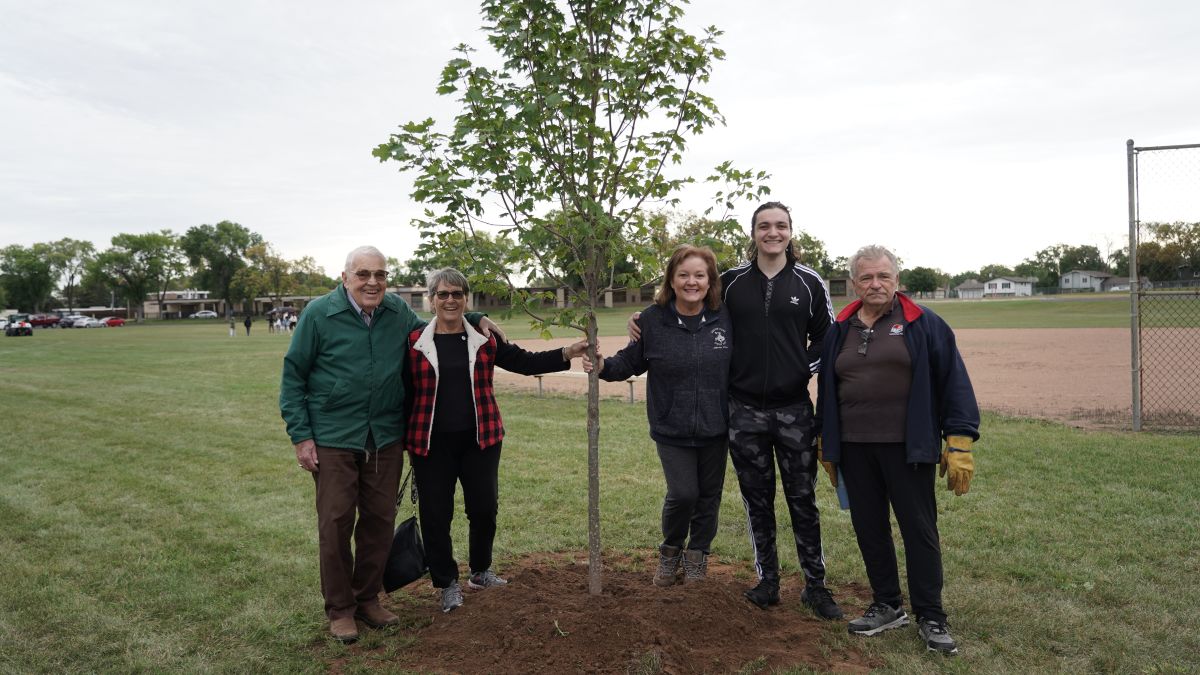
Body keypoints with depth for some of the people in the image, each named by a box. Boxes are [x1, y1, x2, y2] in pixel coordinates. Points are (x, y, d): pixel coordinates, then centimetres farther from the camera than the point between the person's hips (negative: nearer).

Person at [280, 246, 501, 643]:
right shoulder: (319, 314, -7)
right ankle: (339, 609, 20)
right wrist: (301, 436, -8)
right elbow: (293, 376, -3)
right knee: (336, 523, 3)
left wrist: (474, 320, 7)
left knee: (380, 520, 11)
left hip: (386, 437, 4)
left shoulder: (398, 312, 3)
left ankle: (368, 599, 29)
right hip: (333, 438, -3)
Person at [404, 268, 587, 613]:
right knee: (436, 515, 4)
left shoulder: (483, 339, 2)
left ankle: (480, 571, 32)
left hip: (480, 439, 2)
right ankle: (448, 583, 24)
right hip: (432, 444, -1)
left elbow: (525, 362, 2)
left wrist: (567, 353, -9)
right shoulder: (416, 341, -3)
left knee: (484, 507, 8)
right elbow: (404, 391, 2)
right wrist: (404, 440, 2)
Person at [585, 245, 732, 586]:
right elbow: (631, 361, 1)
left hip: (714, 429, 2)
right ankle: (670, 551, 24)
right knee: (682, 494, -8)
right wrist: (603, 367, -17)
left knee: (708, 495, 13)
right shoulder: (652, 319, -8)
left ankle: (697, 557, 37)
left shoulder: (724, 318, -4)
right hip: (671, 429, -2)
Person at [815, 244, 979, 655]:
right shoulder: (840, 331, 9)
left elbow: (953, 384, -5)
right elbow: (826, 390, 16)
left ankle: (930, 617, 17)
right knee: (868, 528, 11)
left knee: (919, 529, 3)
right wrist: (826, 445, 17)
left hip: (907, 447, -4)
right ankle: (888, 606, 28)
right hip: (854, 449, 4)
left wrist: (959, 443, -10)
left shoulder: (923, 325, -3)